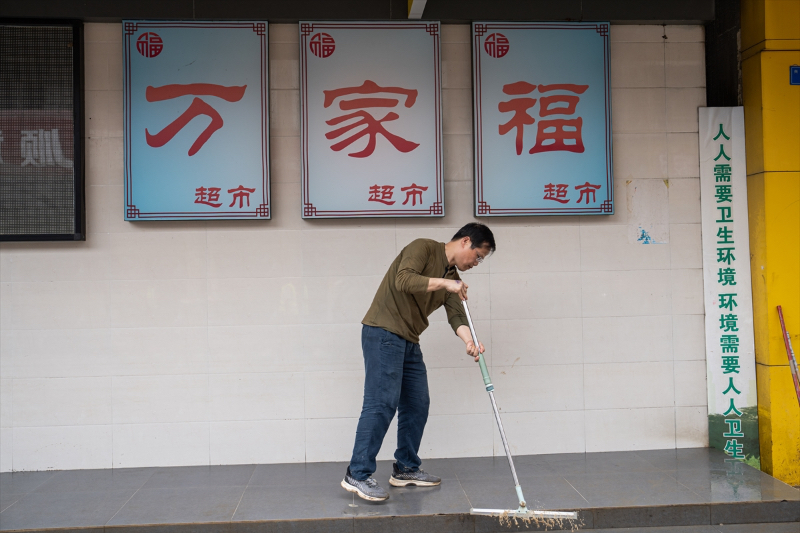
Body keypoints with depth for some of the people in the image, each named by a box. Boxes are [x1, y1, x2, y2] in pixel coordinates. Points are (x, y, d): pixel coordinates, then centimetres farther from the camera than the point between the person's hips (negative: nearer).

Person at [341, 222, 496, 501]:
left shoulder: (452, 277, 16)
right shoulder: (423, 248, -8)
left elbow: (456, 314, 3)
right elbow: (403, 280, -25)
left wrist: (469, 341, -16)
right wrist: (444, 283, -25)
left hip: (409, 342, 9)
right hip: (383, 332, -9)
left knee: (417, 404, 10)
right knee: (382, 403, -13)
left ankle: (406, 469, 22)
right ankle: (358, 475, -8)